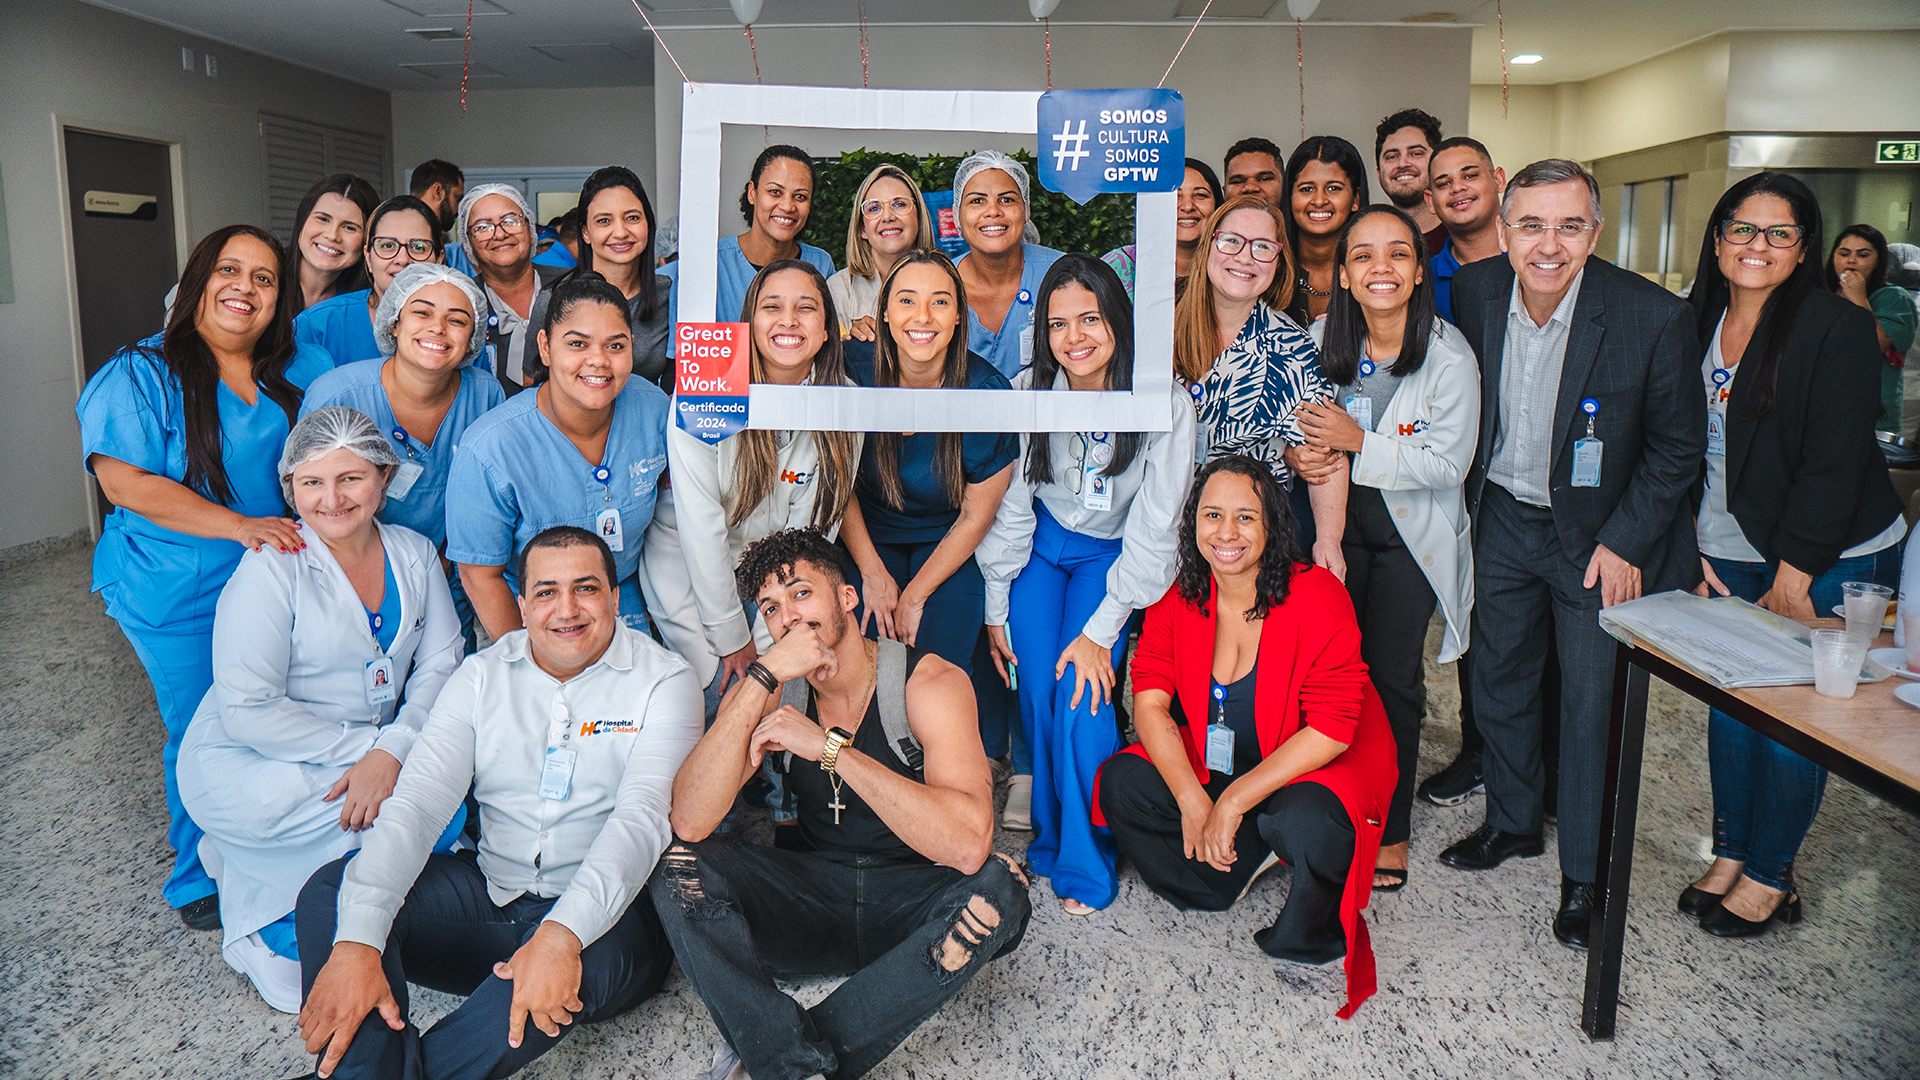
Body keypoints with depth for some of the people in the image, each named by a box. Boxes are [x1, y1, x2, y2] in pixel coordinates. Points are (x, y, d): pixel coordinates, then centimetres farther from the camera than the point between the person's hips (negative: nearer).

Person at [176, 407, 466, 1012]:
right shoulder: (272, 567, -16)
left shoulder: (414, 554, 0)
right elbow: (248, 711, -19)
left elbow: (440, 663, -5)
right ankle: (267, 924, -2)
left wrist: (393, 750, -22)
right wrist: (363, 749, -24)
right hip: (248, 764, -5)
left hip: (383, 751, 6)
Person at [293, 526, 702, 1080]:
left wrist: (562, 934, -36)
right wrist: (357, 943, -24)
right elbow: (416, 804, -8)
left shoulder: (664, 681, -7)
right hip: (493, 897, 4)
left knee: (581, 957, -38)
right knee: (330, 890, -14)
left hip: (611, 912, -4)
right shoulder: (482, 676, 4)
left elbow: (642, 818, -20)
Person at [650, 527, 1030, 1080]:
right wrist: (761, 680, -25)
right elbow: (689, 823, -19)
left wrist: (829, 746, -31)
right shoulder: (772, 694, -3)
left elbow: (968, 844, -31)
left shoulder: (930, 682, -15)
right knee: (677, 860, -17)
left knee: (997, 885, -33)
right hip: (816, 898, 3)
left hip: (914, 906, -2)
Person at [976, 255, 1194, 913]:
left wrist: (1102, 628, -20)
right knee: (1037, 692, -10)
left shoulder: (1164, 404, -21)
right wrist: (996, 609, -2)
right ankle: (1047, 838, 12)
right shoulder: (1027, 393, -13)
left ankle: (1086, 860, 2)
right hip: (1041, 546, 2)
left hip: (1113, 558, -2)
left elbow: (1152, 531, -17)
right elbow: (1008, 507, -3)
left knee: (1081, 693, -17)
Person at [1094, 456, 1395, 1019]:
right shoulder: (1177, 598, -7)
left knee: (1308, 825, -36)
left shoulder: (1316, 597, -20)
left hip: (1314, 768, -4)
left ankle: (1310, 940, -3)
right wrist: (1193, 803, -25)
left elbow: (1331, 729, -23)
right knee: (1121, 783, -16)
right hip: (1210, 765, 4)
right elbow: (1150, 703, -10)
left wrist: (1233, 802, -26)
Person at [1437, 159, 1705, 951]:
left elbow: (1677, 445, -10)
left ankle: (1584, 872, 21)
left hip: (1599, 535, -4)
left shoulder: (1653, 317, -21)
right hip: (1501, 521, 4)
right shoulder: (1473, 291, -10)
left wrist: (1624, 543, -12)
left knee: (1592, 704, 2)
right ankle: (1513, 822, 39)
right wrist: (1465, 504, 7)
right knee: (1498, 680, 17)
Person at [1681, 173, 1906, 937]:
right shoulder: (1696, 324, 4)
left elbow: (1835, 460, -16)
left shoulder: (1837, 327, -13)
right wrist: (1686, 553, 3)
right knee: (1729, 701, 10)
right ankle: (1730, 853, 25)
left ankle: (1769, 877, 16)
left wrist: (1794, 573, -16)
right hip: (1730, 554, 5)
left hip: (1831, 560, -5)